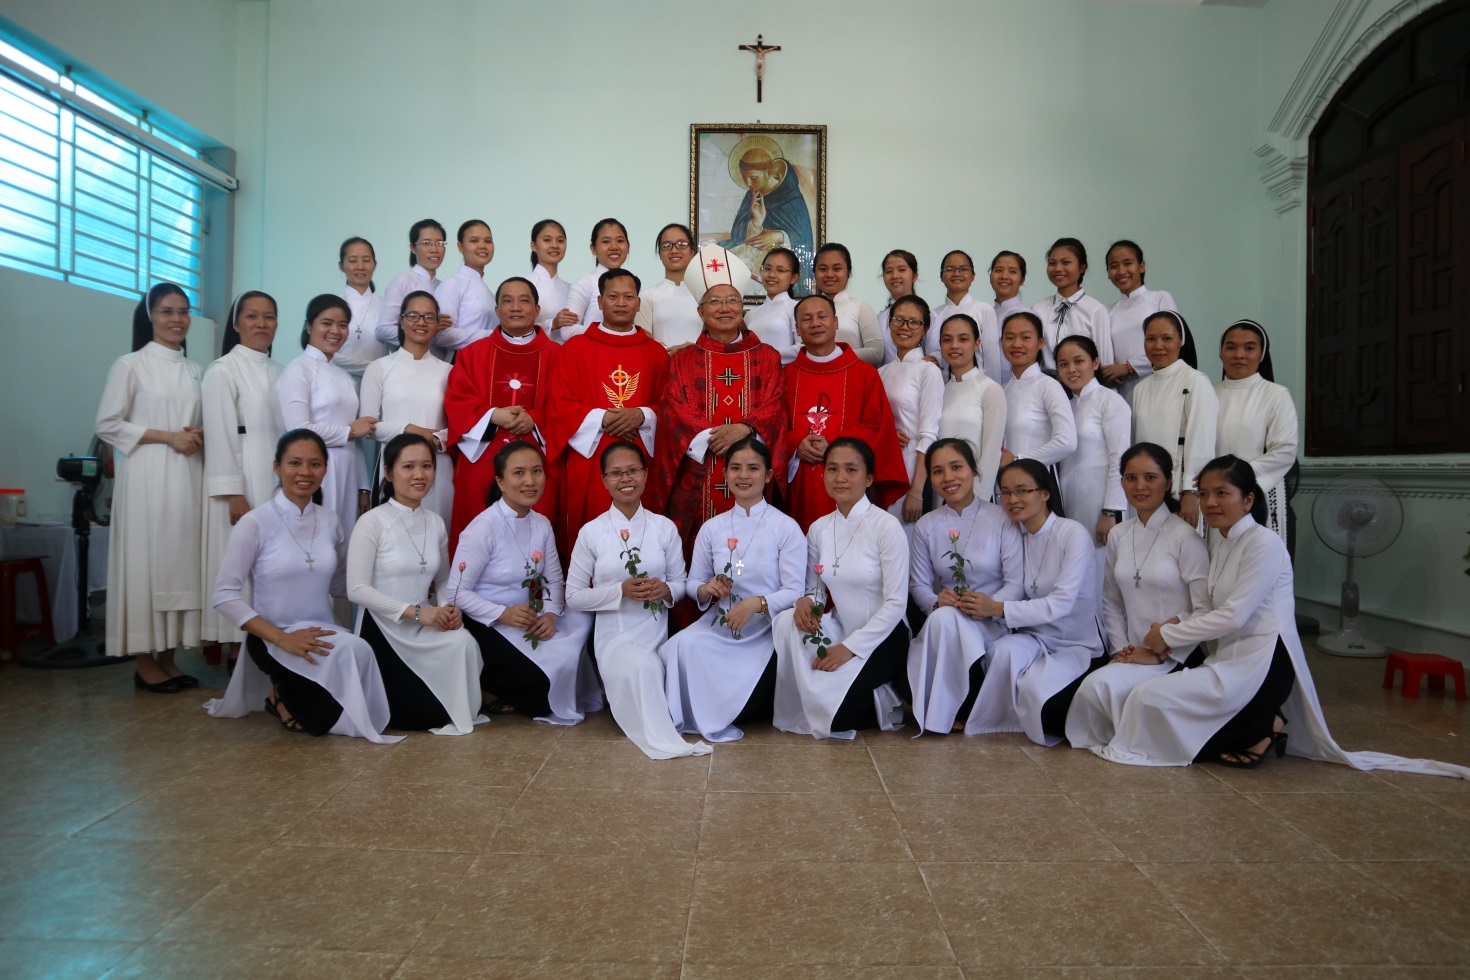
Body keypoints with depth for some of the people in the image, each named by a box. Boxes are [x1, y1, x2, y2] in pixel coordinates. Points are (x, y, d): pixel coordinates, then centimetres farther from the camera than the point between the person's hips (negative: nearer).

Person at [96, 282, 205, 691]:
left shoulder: (193, 370, 15)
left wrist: (198, 437, 0)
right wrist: (167, 436, -12)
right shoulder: (130, 365, -1)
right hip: (146, 477, -5)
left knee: (179, 559, 4)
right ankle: (144, 662, 3)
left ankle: (167, 658, 11)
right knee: (147, 560, -4)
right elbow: (107, 425, -5)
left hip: (187, 478, 5)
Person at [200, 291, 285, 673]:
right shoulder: (223, 370, -4)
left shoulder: (277, 372, 15)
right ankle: (237, 653, 3)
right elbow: (221, 436, -10)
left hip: (278, 484, 6)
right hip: (244, 486, -6)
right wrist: (234, 495, -15)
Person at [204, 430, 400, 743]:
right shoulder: (255, 523, -10)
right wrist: (282, 638, -21)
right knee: (351, 650, -33)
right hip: (273, 639, -5)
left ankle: (291, 694, 9)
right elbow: (225, 595, -12)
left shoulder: (330, 521, 5)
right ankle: (283, 695, 0)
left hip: (323, 635, 5)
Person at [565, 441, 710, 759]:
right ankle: (661, 741, -19)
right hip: (614, 634, -3)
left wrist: (664, 589, -14)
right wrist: (621, 591, -15)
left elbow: (681, 584, 12)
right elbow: (574, 596, 1)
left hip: (656, 632, 3)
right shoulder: (591, 532, 0)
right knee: (640, 667, -34)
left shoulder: (665, 527, 6)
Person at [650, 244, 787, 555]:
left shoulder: (767, 358, 12)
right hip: (697, 479, 0)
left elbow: (774, 410, 1)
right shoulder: (683, 359, 10)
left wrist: (744, 429, -18)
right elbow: (674, 412, 0)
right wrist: (711, 437, -16)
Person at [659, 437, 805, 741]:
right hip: (719, 625, 3)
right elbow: (693, 583, 12)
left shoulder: (786, 527, -4)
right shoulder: (712, 528, 8)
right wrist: (707, 589, -12)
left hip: (766, 632, -3)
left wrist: (756, 604, -26)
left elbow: (795, 591, -9)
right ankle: (707, 719, -5)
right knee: (683, 645, -29)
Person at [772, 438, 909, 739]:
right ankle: (797, 713, -5)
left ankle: (881, 705, 8)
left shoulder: (887, 527, -13)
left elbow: (896, 603, -15)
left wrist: (850, 647, -20)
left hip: (882, 638, -5)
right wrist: (806, 601, -16)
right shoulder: (819, 529, 3)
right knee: (787, 620, -24)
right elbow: (816, 587, 9)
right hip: (840, 629, 5)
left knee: (831, 708, -24)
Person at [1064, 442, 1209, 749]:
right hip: (1133, 654, 5)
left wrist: (1160, 653, -12)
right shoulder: (1118, 536, 10)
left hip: (1178, 658, -5)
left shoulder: (1185, 537, -8)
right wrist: (1121, 648, 2)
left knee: (1101, 685, -28)